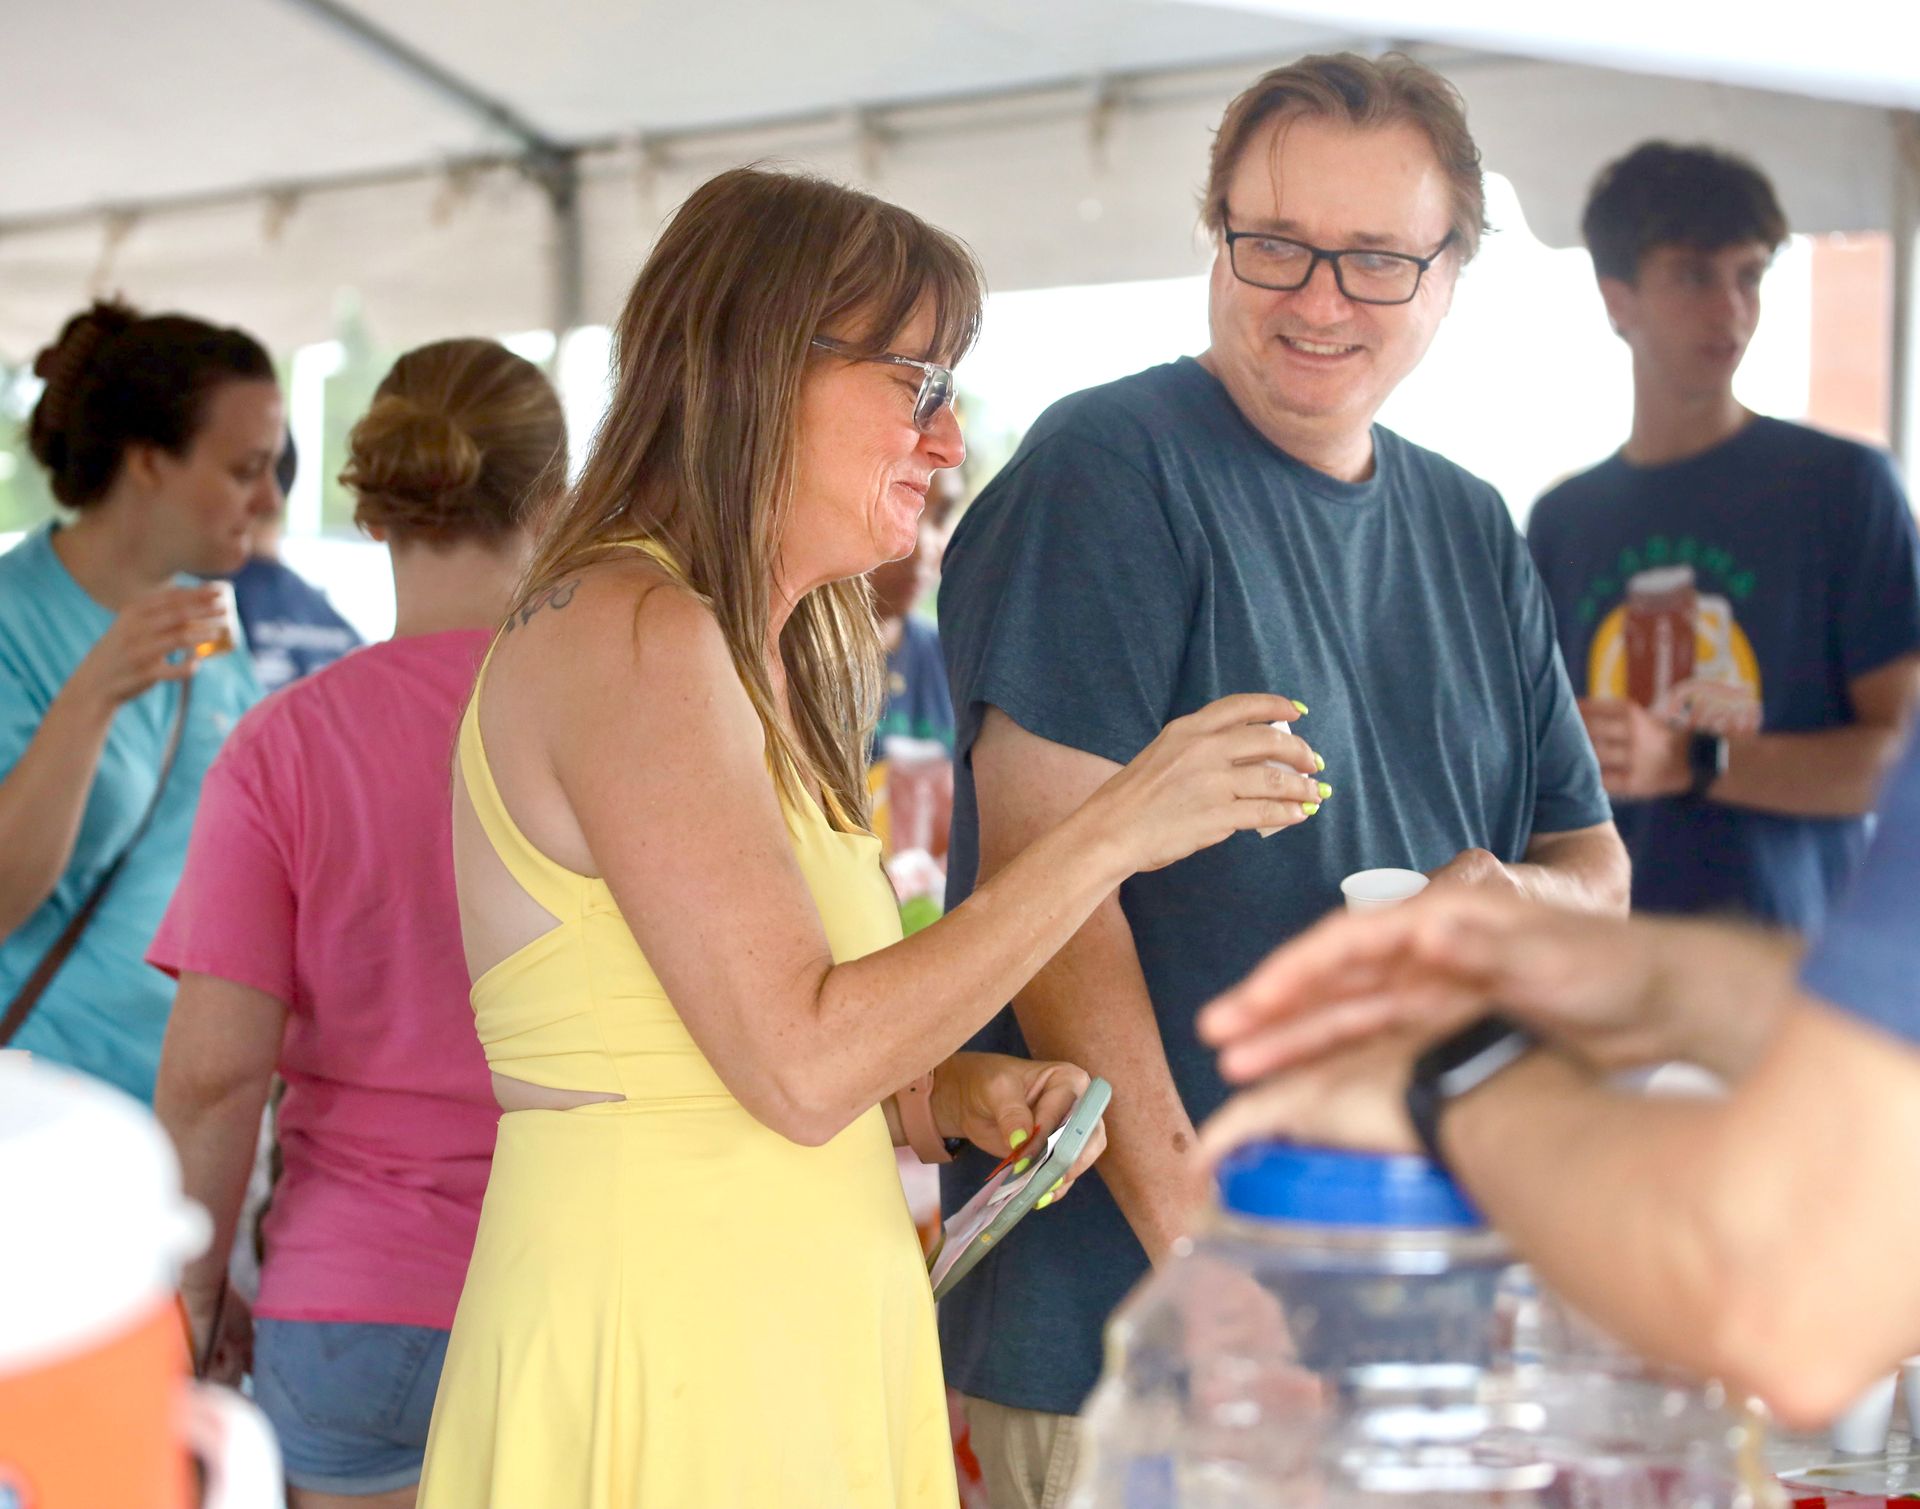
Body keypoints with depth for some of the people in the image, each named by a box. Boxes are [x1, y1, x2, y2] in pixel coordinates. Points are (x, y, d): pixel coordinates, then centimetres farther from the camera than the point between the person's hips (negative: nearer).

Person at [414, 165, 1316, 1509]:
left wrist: (957, 1098, 1)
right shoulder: (631, 636, -14)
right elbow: (799, 1063, -21)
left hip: (790, 1340, 9)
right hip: (655, 1353, -9)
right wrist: (1112, 833, -17)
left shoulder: (768, 662, 15)